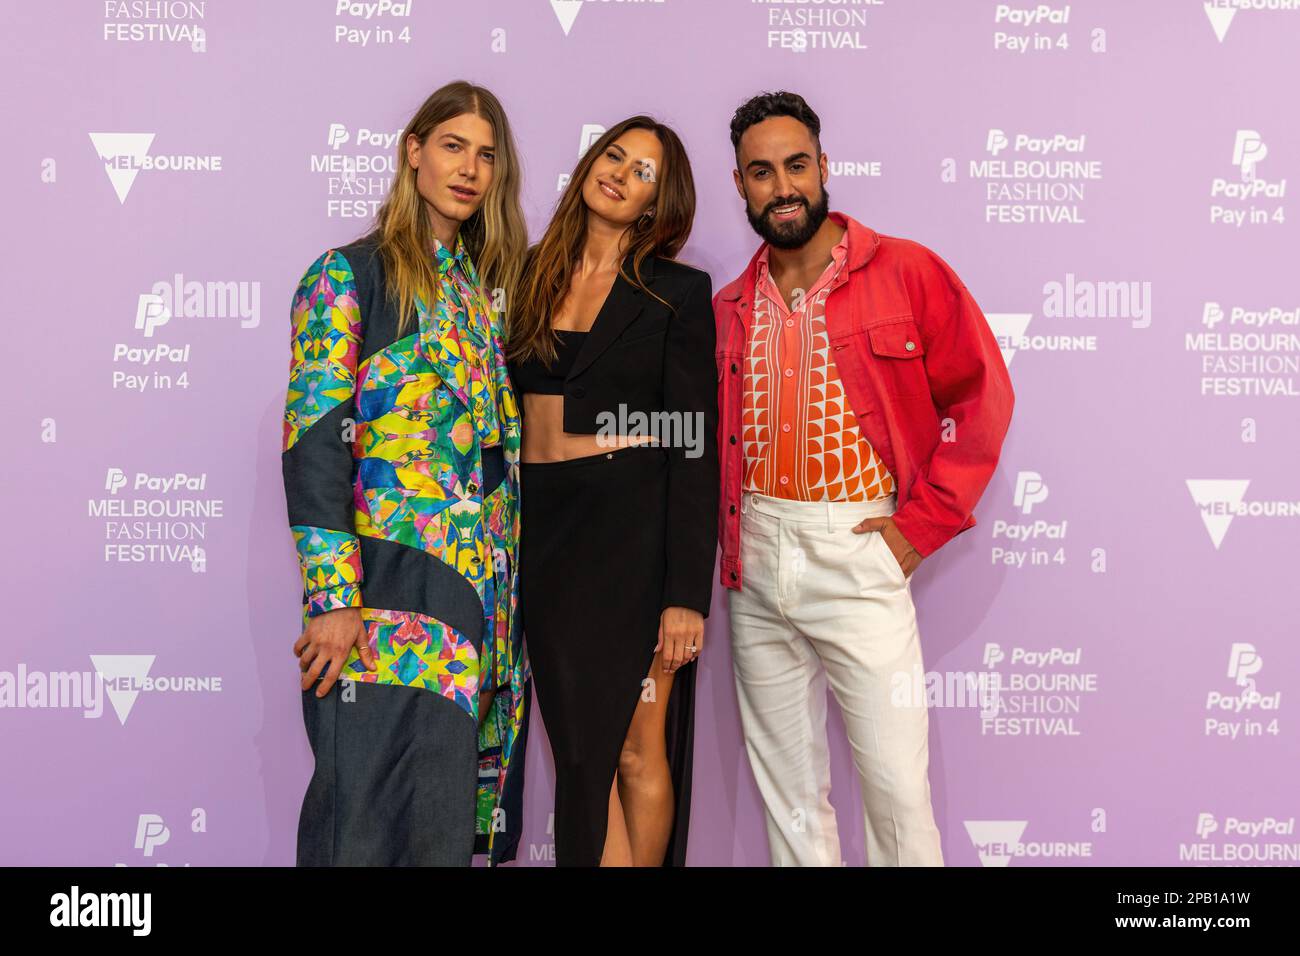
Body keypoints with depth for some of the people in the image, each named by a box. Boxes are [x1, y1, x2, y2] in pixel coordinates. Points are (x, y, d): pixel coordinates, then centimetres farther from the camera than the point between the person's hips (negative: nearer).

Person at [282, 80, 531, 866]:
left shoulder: (488, 287, 17)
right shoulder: (351, 274, -1)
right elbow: (314, 441, -10)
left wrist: (505, 589, 10)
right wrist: (333, 599, -17)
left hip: (483, 589, 6)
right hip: (388, 591, -6)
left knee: (445, 817, 10)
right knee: (374, 822, -3)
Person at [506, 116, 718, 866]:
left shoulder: (678, 292, -2)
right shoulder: (533, 276, 10)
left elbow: (695, 447, -7)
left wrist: (687, 594, -13)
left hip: (636, 530, -3)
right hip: (544, 530, 4)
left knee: (636, 750, 2)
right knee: (583, 744, 7)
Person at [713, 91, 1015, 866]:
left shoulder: (909, 273, -2)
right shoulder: (729, 308, 11)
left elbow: (982, 397, -2)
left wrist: (924, 522, -7)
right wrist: (726, 538, 4)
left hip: (859, 555, -4)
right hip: (754, 564, 4)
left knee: (897, 784, -2)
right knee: (787, 787, 12)